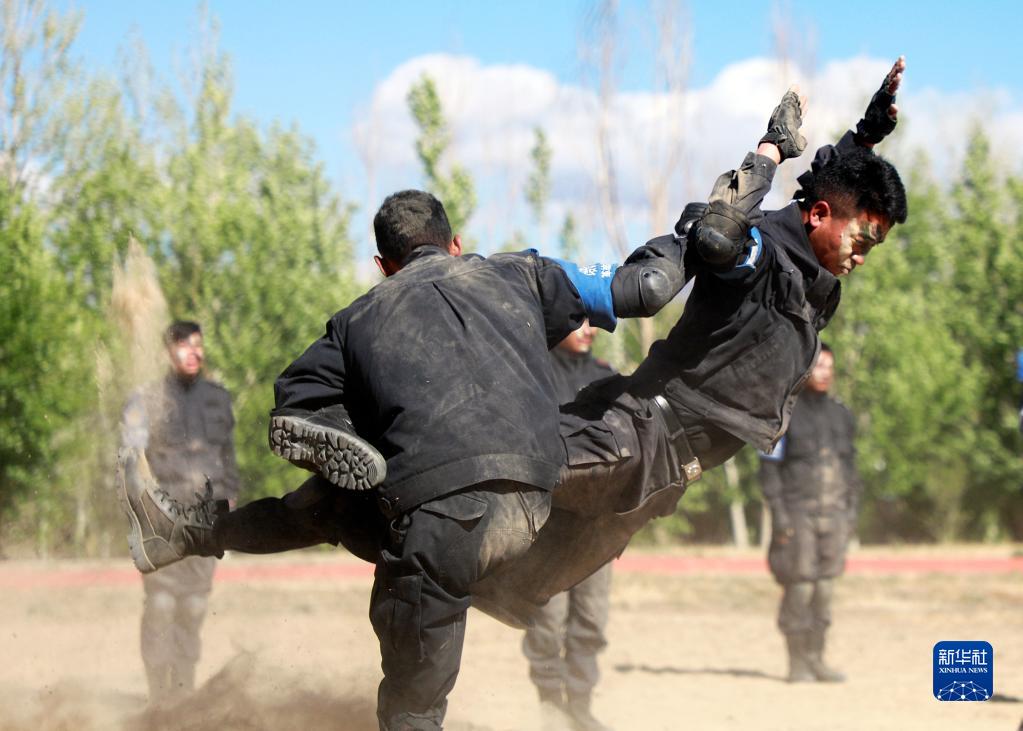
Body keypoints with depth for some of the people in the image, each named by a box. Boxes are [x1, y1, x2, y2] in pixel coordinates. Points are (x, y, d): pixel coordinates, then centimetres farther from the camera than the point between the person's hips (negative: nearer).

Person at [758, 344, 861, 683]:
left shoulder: (842, 416, 11)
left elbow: (849, 465, 16)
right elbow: (769, 466, -7)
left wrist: (852, 511, 9)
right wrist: (778, 514, -14)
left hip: (834, 515, 5)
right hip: (798, 513, -5)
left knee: (824, 588, 5)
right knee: (798, 588, -6)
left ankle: (816, 659, 11)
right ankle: (797, 663, 0)